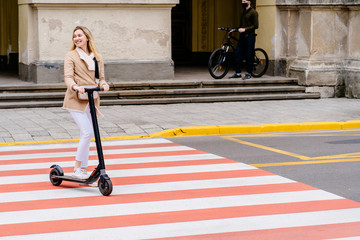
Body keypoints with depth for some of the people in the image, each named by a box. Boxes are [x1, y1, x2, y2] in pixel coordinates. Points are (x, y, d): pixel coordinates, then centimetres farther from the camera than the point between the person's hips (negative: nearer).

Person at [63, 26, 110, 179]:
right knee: (87, 132, -18)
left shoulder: (97, 57, 15)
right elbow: (68, 77, -11)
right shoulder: (71, 56, 0)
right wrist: (75, 86, -32)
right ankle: (77, 168, -7)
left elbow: (100, 78, 14)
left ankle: (83, 170, 15)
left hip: (92, 100, 5)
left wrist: (103, 85, -10)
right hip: (76, 100, -5)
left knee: (87, 135, 8)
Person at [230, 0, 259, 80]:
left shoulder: (253, 12, -7)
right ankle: (238, 73, 8)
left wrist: (245, 29, -18)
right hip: (242, 36, 7)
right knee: (238, 54, 2)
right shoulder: (243, 12, 17)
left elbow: (255, 25, -13)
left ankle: (248, 73, 6)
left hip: (250, 36, -7)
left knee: (249, 55, -3)